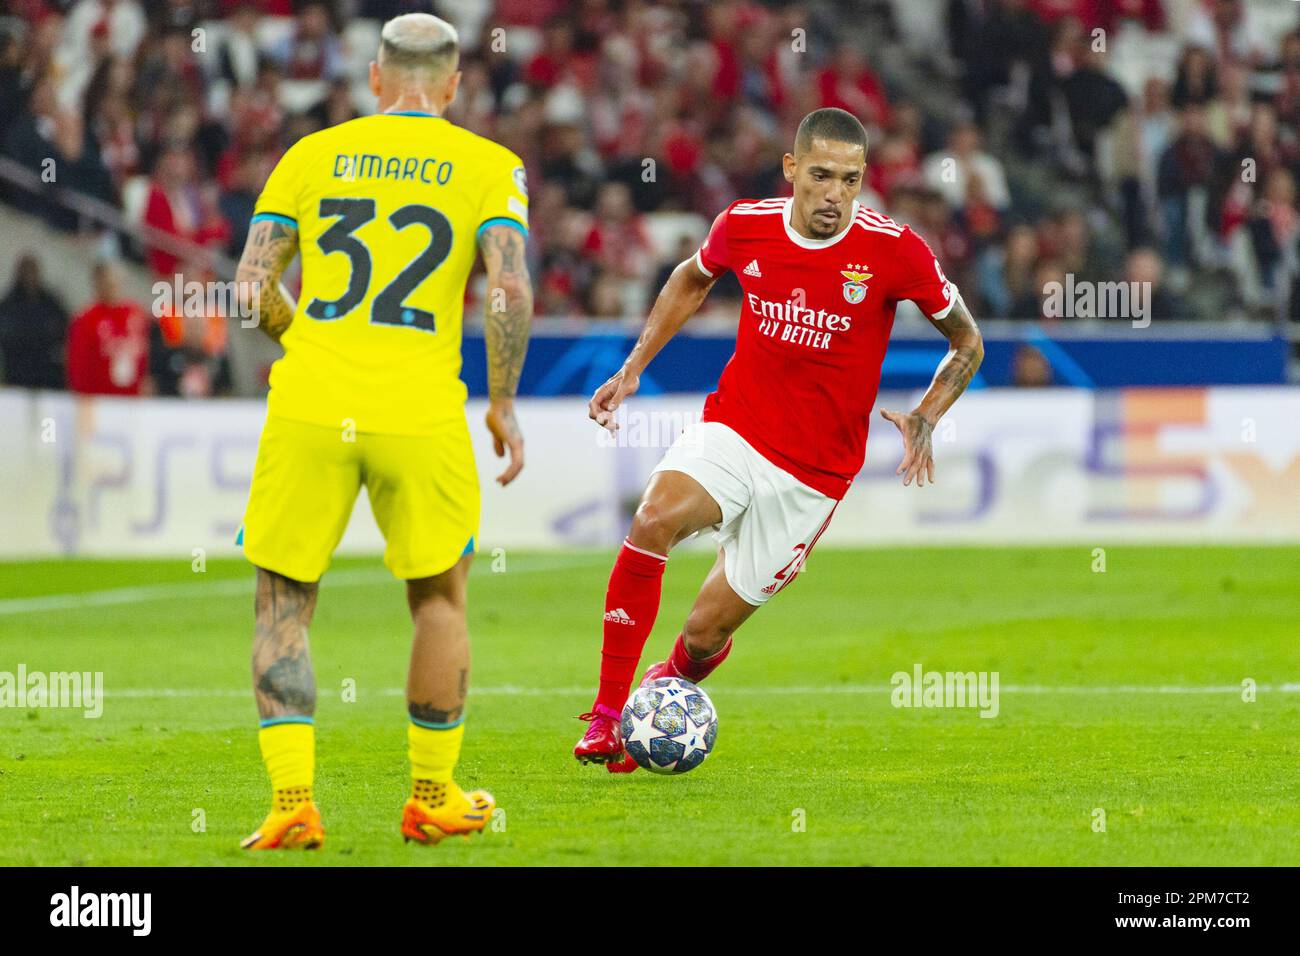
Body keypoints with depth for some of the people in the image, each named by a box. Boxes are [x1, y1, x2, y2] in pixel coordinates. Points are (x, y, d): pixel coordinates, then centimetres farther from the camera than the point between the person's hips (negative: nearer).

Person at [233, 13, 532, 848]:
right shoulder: (489, 167, 5)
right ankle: (434, 796, 24)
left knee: (284, 606, 9)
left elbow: (252, 287, 5)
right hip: (420, 414, -1)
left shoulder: (311, 155, 10)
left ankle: (293, 801, -4)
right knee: (440, 598, 19)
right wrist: (503, 403, 3)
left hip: (308, 405, 1)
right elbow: (511, 292, -8)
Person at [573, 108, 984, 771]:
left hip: (812, 474, -1)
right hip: (731, 429, 1)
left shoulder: (894, 251, -13)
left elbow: (967, 343, 2)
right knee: (653, 522, -30)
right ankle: (606, 716, -22)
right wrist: (633, 367, 14)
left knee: (706, 632, -2)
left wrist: (924, 420, -13)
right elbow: (692, 280, 20)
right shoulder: (744, 227, -4)